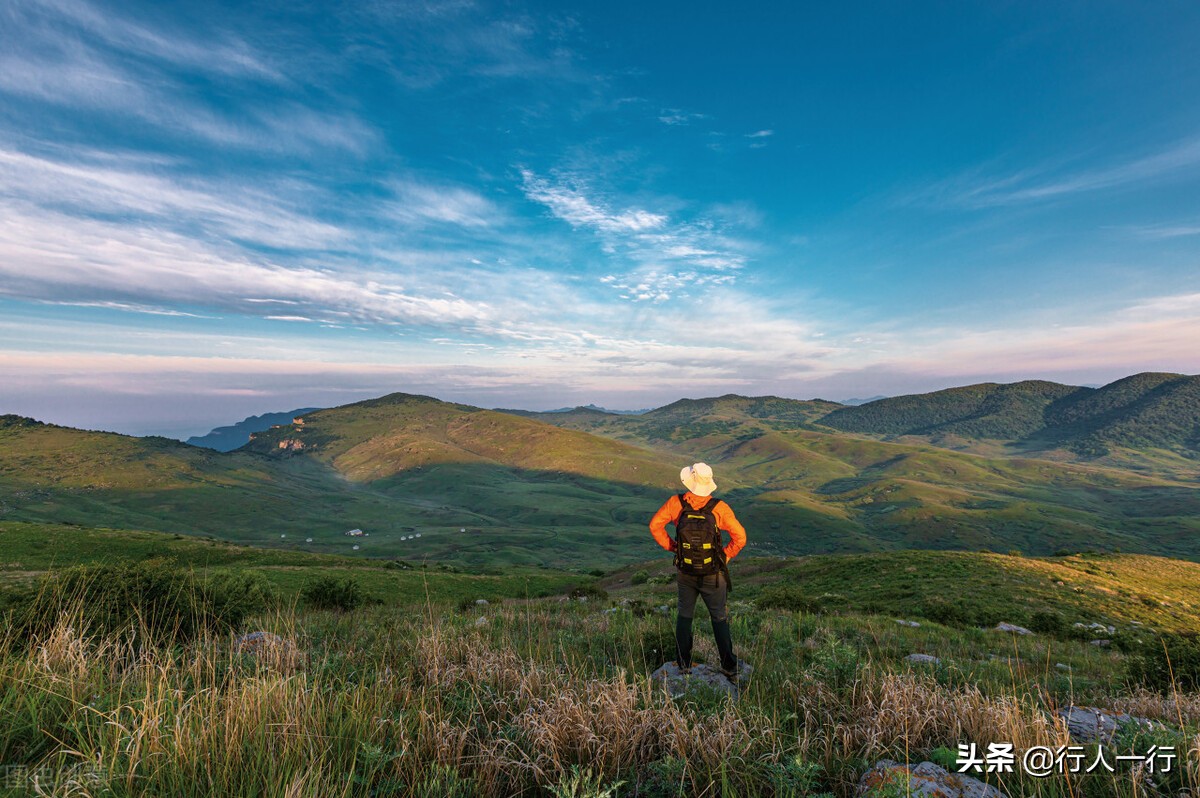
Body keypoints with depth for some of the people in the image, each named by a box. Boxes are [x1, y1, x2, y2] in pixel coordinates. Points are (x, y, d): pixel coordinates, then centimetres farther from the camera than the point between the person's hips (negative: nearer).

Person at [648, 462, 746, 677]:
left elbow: (655, 525, -7)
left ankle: (683, 663, 26)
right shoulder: (719, 507, -15)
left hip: (686, 573, 1)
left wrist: (671, 546, 1)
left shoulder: (677, 502, -12)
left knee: (684, 616, 19)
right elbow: (740, 537, -14)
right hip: (713, 575, -1)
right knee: (720, 619, 15)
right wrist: (725, 555, 0)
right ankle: (729, 667, 21)